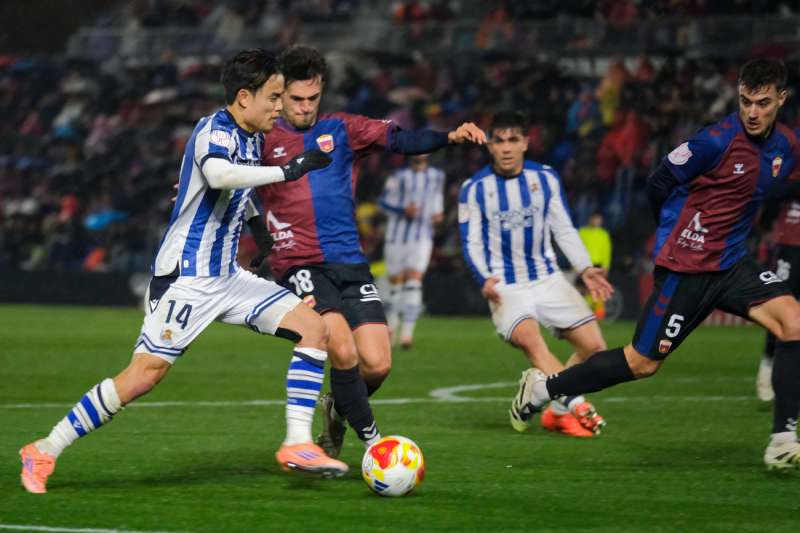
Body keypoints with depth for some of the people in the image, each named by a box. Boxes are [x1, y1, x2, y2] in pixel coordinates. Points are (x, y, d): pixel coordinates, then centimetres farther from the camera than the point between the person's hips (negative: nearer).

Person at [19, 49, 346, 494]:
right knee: (147, 372, -13)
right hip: (186, 277, -9)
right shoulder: (214, 131, -15)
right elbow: (218, 174, -40)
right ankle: (44, 453, -1)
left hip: (227, 277, 9)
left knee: (314, 327, -4)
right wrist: (288, 171, -37)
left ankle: (298, 444, -6)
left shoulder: (252, 139, 12)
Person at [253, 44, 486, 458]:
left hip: (350, 264, 3)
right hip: (299, 265, -3)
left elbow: (401, 140, -3)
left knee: (377, 364, -6)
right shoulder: (263, 140, 4)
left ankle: (338, 410, 27)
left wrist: (450, 136, -19)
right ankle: (373, 441, -8)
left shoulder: (341, 130, 9)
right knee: (343, 350, -23)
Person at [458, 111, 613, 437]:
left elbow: (564, 230, 10)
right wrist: (486, 278, -17)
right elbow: (472, 243, 0)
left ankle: (557, 411, 8)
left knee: (594, 346, -8)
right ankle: (576, 406, -37)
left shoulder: (545, 178, 4)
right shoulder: (474, 189, -2)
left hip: (548, 279, 4)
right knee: (529, 338, -34)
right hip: (505, 286, -4)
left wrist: (585, 269, -3)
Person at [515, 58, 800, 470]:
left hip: (731, 264, 6)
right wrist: (679, 232, 6)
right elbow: (659, 183, -8)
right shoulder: (718, 140, -18)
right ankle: (542, 387, 18)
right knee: (642, 364, -1)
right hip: (687, 266, -6)